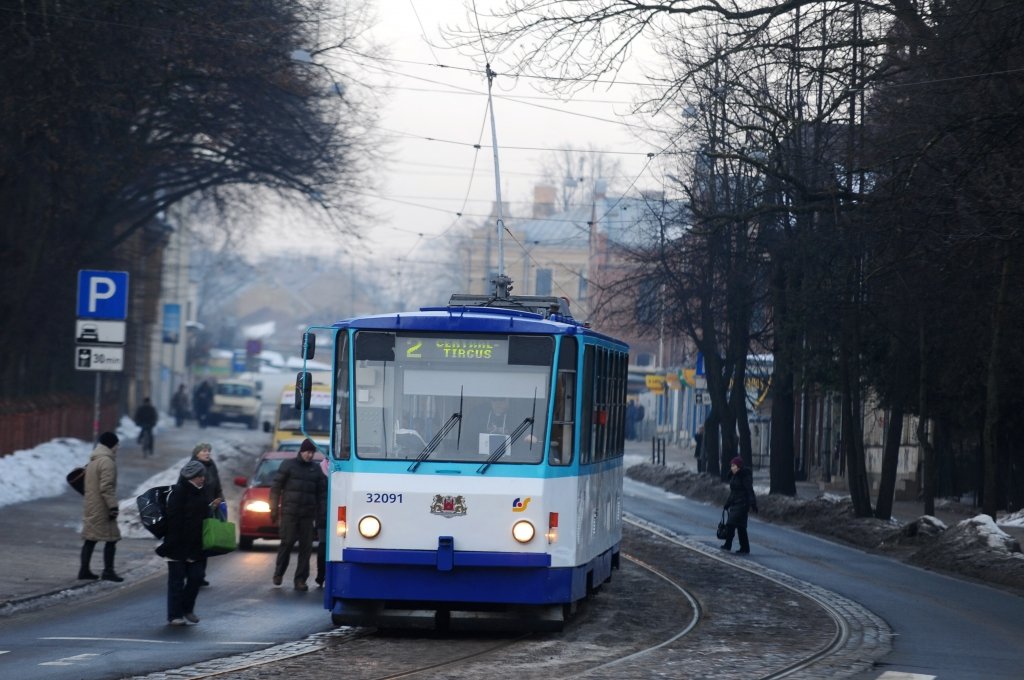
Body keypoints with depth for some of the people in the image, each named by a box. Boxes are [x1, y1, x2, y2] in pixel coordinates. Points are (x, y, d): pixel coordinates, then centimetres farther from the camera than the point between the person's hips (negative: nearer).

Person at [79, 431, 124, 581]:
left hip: (90, 506, 9)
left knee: (90, 538, 12)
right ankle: (108, 571, -3)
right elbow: (107, 487, -21)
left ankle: (84, 569, 13)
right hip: (101, 508, -9)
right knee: (111, 538, -3)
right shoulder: (107, 462, -15)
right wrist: (113, 506, -20)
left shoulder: (93, 461, 16)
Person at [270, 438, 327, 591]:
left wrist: (322, 513, 4)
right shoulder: (288, 465, 4)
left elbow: (322, 492, 14)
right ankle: (279, 573, 12)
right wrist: (274, 508, -4)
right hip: (289, 512, -3)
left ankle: (300, 579, 3)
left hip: (308, 514, 3)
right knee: (287, 542, -7)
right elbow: (276, 487, 3)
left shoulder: (316, 469, 13)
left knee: (306, 546, -1)